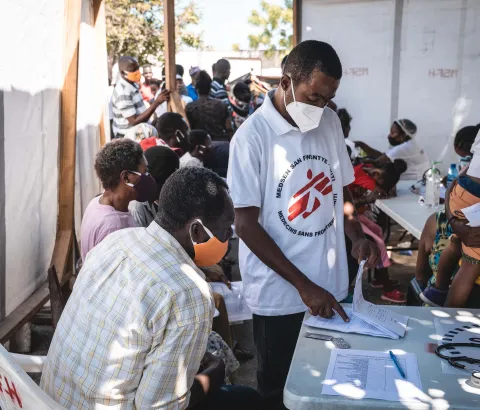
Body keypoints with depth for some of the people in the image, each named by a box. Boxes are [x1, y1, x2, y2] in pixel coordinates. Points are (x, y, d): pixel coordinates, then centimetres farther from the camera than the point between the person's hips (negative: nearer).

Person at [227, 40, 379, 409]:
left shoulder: (331, 122, 2)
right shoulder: (252, 136, -15)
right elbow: (246, 224, -15)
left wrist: (357, 236, -6)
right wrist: (303, 285, -18)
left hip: (332, 284, 5)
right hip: (279, 292, -5)